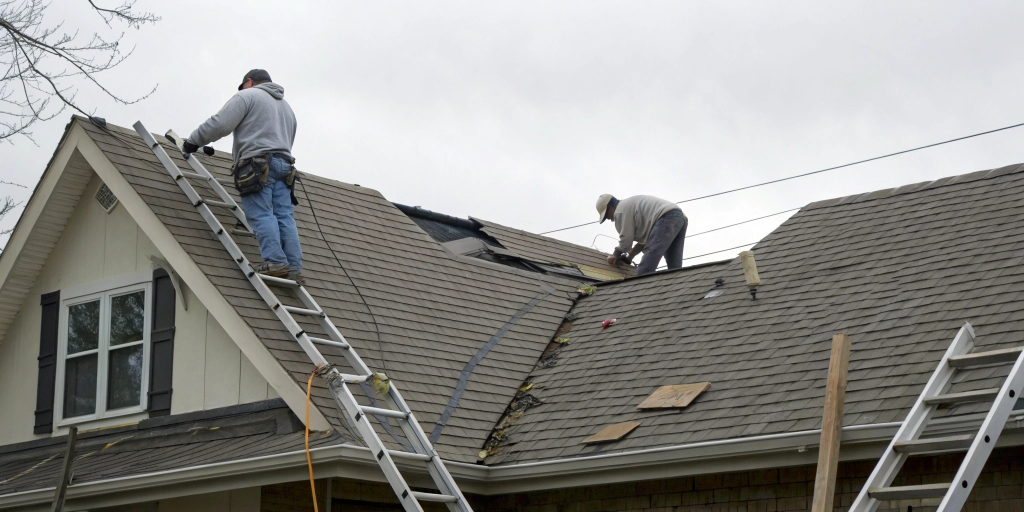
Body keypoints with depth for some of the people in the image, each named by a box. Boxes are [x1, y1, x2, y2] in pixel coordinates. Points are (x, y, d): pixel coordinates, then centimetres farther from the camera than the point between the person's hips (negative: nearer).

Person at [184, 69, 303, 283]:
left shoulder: (247, 96, 6)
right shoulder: (286, 106, 32)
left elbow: (220, 123, -5)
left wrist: (194, 140, 5)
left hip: (258, 165, -7)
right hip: (284, 165, 7)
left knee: (261, 215, -13)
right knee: (285, 217, -1)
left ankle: (275, 261, -25)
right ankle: (294, 267, -11)